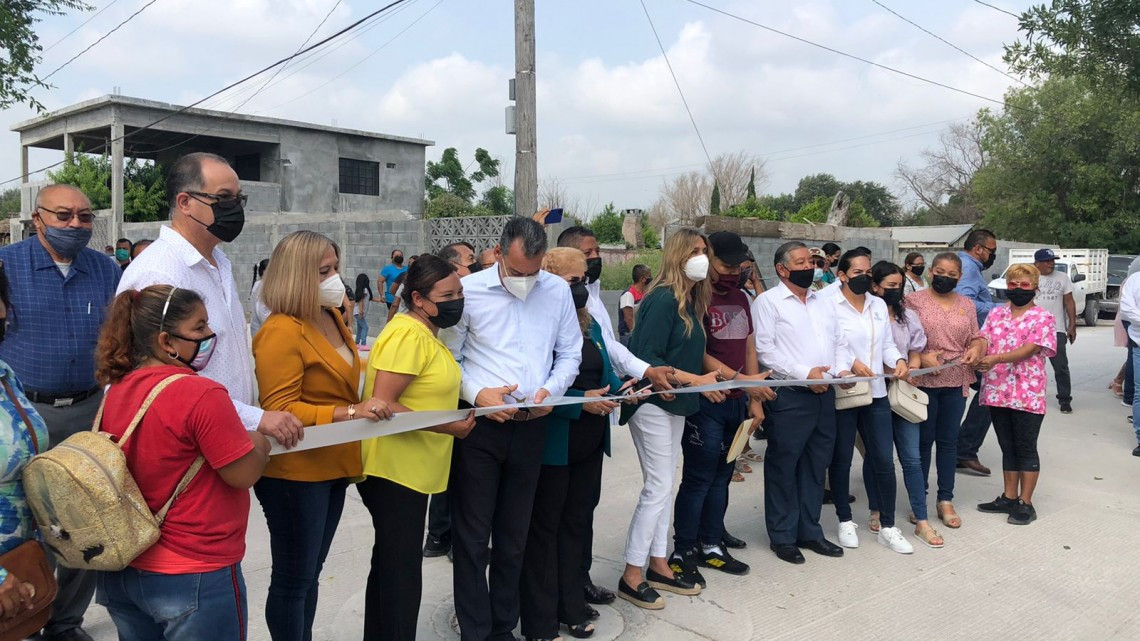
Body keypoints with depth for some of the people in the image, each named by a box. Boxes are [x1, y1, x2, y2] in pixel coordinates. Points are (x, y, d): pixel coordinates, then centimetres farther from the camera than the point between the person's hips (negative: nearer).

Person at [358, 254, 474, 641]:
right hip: (394, 471, -10)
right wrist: (448, 428, -23)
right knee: (401, 570, -1)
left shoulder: (427, 333, 12)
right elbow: (382, 405, -25)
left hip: (411, 470, 10)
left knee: (390, 565, 20)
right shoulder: (408, 334, -19)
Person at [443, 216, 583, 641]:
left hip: (531, 426, 3)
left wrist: (551, 389, -8)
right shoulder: (469, 290, -7)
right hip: (479, 425, -3)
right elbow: (448, 357, -2)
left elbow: (570, 353, 9)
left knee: (514, 535, 15)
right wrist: (478, 393, -17)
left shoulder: (557, 291, 2)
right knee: (473, 536, 5)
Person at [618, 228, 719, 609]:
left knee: (664, 487, 14)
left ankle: (658, 566, 25)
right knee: (658, 488, -5)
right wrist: (694, 380, -21)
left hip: (676, 404, 9)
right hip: (653, 403, -9)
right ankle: (631, 577, 7)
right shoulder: (663, 299, -17)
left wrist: (704, 382, 2)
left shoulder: (691, 300, 9)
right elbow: (646, 358, -22)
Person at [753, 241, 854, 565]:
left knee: (816, 465, 13)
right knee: (783, 466, 2)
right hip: (789, 396, -7)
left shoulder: (825, 302, 17)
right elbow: (765, 349, -14)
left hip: (824, 393, 7)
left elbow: (839, 342, 20)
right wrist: (804, 373, -17)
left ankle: (809, 531, 26)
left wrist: (843, 368, 0)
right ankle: (782, 536, 13)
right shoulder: (768, 301, -5)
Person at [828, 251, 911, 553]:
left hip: (876, 393, 5)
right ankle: (845, 521, 25)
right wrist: (849, 363, -25)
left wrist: (899, 360, -6)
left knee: (884, 460, 4)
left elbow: (887, 344, 13)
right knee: (841, 460, 8)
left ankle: (888, 526, 18)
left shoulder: (879, 305, 12)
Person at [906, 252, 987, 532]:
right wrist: (922, 357, -21)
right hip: (923, 380, -4)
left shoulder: (966, 304, 10)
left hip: (956, 382, 4)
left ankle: (946, 501, 22)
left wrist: (977, 348, -7)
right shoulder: (914, 301, -4)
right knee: (923, 440, 6)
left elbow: (976, 337, 15)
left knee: (949, 440, 11)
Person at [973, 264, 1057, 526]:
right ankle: (1009, 498, 24)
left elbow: (1029, 349, -15)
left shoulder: (1043, 317, -4)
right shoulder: (995, 314, 11)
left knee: (1026, 448, 4)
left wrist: (996, 359, -29)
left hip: (1027, 393, -4)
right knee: (1008, 447, 14)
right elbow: (984, 340, 2)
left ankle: (1026, 503, 13)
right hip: (997, 391, 5)